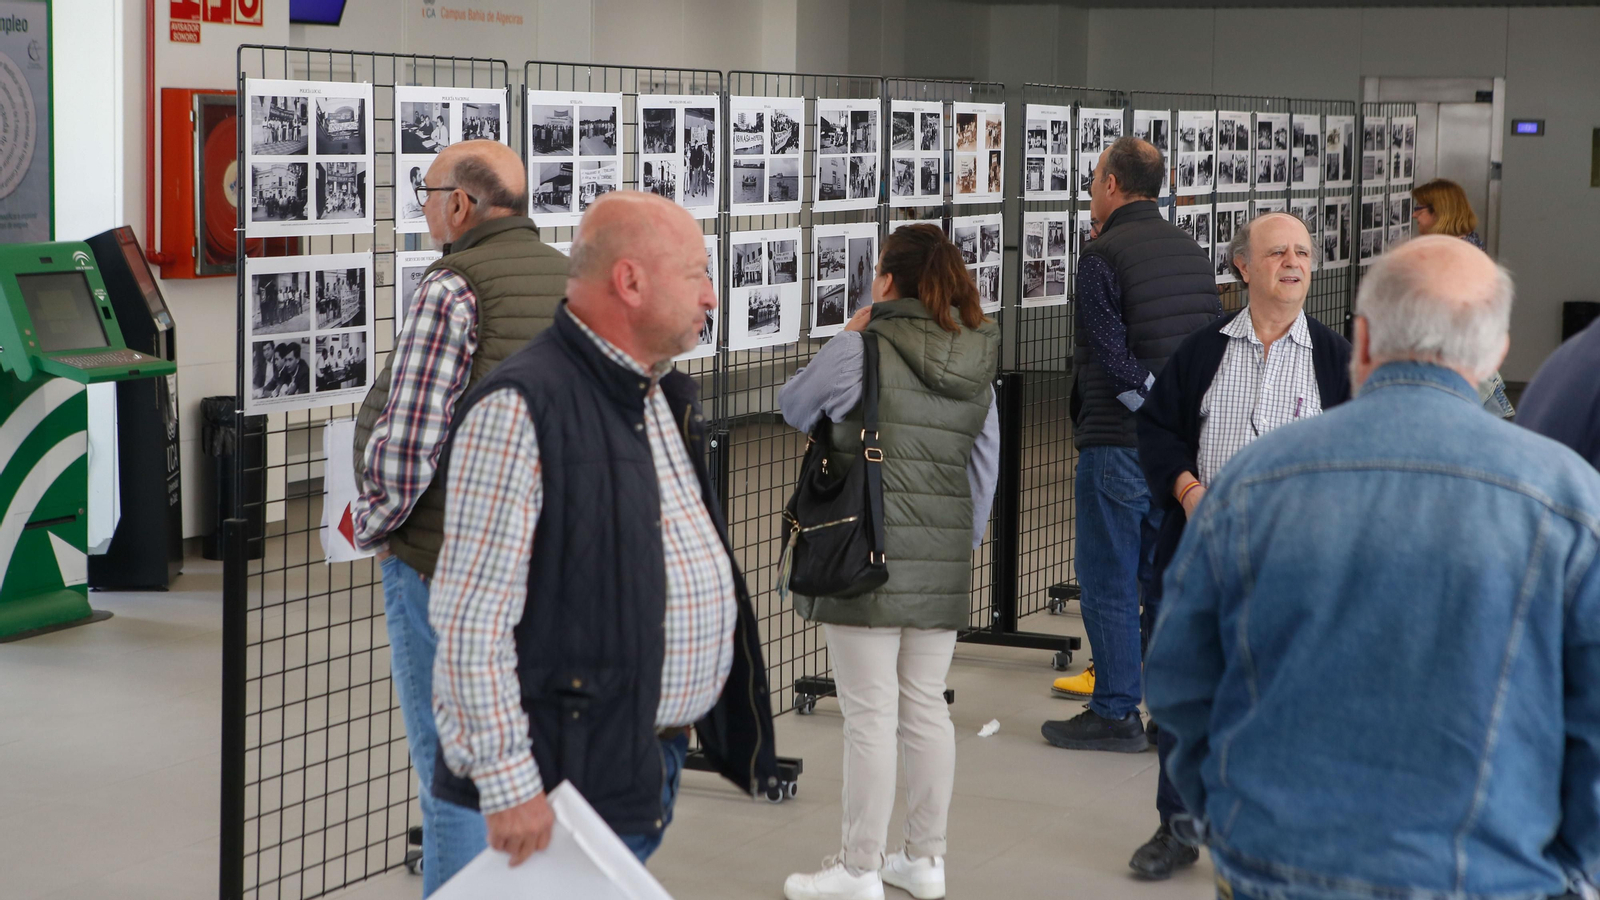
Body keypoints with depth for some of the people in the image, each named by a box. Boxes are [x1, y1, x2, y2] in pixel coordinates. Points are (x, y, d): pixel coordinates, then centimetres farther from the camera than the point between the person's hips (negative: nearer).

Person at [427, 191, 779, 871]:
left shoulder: (664, 395, 14)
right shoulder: (519, 409, -17)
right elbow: (471, 618, -21)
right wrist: (508, 784, -23)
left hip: (660, 758, 9)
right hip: (579, 773, -9)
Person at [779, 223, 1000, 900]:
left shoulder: (860, 351, -11)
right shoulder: (976, 362, 7)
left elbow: (792, 405, 5)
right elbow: (986, 466, 13)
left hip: (868, 557, -6)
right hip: (943, 562, 6)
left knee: (870, 714, -1)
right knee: (926, 706, 14)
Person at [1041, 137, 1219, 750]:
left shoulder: (1102, 256, -12)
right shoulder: (1193, 252, 11)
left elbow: (1110, 355, -19)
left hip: (1117, 444, -7)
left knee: (1108, 580, 2)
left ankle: (1115, 712, 6)